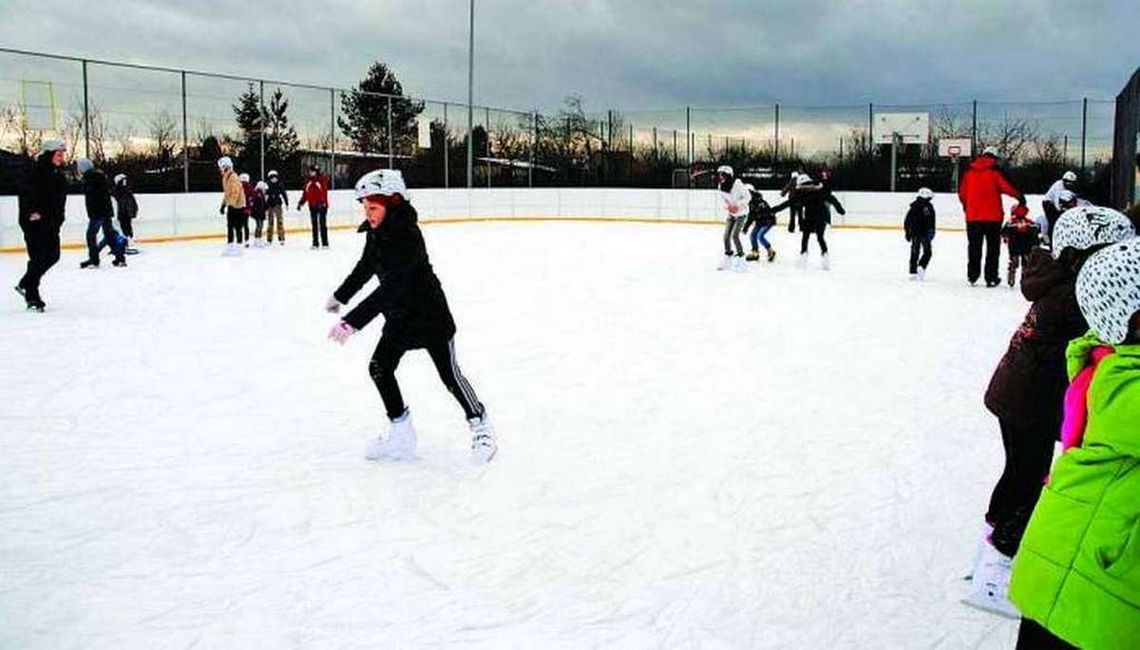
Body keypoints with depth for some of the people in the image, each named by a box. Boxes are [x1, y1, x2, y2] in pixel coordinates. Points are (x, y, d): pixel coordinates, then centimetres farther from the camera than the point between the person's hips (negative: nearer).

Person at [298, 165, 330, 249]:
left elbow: (324, 192, -19)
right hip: (312, 206, 6)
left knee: (322, 224, -3)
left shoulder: (322, 180, -9)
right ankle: (315, 243, 17)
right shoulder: (308, 181, 10)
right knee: (314, 224, 10)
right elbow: (305, 193, 14)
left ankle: (325, 243, 3)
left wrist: (322, 203, -29)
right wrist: (301, 203, 9)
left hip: (322, 205, -6)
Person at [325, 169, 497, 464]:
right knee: (379, 368, 4)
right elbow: (365, 268, 16)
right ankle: (401, 436, 15)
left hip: (429, 314, -8)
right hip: (399, 316, 8)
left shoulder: (407, 236, -30)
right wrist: (340, 296, 28)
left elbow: (390, 288, -38)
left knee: (449, 374, -1)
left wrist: (353, 321, -43)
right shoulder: (376, 233, -3)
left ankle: (480, 426, 20)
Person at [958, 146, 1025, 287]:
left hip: (973, 216, 3)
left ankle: (972, 275, 13)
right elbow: (1006, 187, -11)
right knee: (993, 248, 5)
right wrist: (1019, 196, 5)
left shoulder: (969, 171, 5)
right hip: (992, 216, -3)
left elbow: (962, 193, 10)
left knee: (974, 247, 12)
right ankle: (991, 277, 4)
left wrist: (966, 206, 27)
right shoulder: (994, 171, -7)